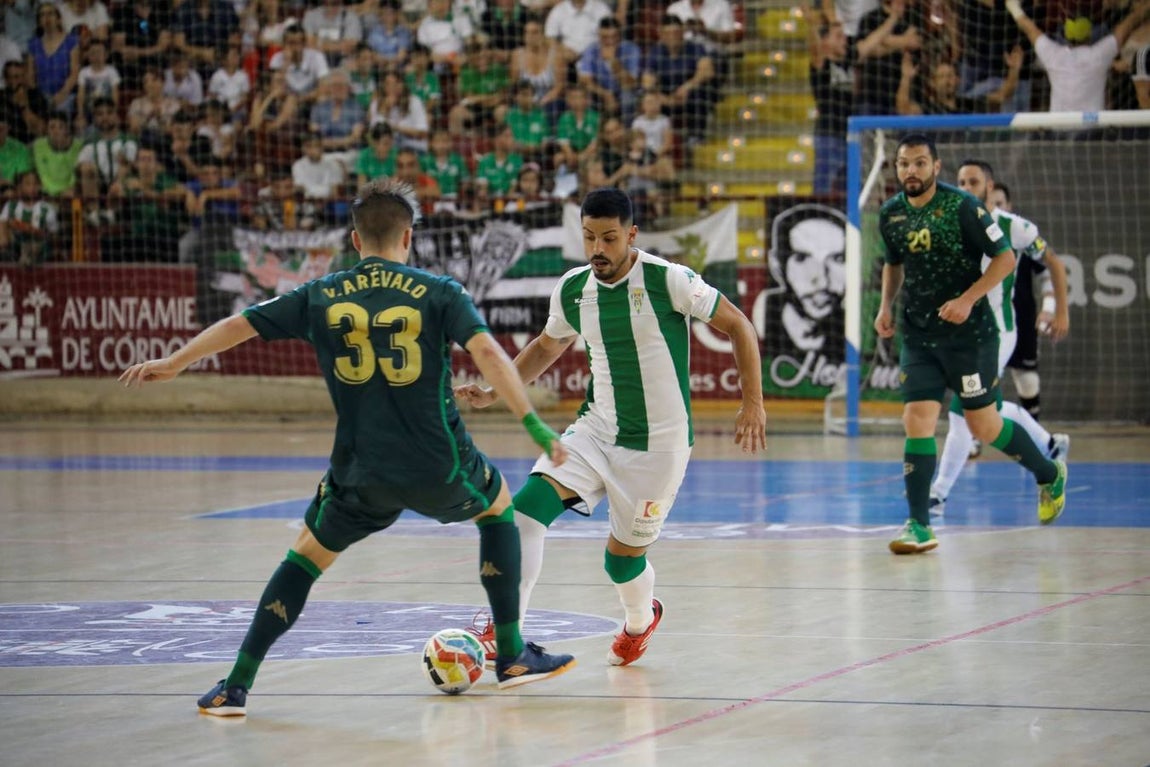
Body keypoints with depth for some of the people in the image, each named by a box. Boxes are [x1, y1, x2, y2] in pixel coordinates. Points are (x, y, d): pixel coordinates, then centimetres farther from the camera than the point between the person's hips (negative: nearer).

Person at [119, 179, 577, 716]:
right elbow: (487, 353, -15)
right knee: (497, 504, 29)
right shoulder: (439, 293, -2)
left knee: (307, 555, 22)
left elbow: (240, 325, 13)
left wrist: (173, 364, 26)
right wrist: (535, 427, -14)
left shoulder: (322, 297, 6)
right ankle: (512, 655, 28)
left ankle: (236, 685, 12)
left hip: (360, 474, 1)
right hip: (438, 469, -1)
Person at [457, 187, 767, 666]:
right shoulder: (573, 289, -1)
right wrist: (493, 393, 8)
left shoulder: (668, 280, -16)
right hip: (596, 429, 4)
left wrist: (752, 404, -11)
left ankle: (641, 619, 42)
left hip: (658, 443, -4)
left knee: (623, 556, 5)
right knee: (527, 509, -18)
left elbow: (737, 326, -7)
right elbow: (547, 346, 19)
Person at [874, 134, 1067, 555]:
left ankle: (1049, 475, 30)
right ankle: (919, 526, -5)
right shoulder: (890, 214, 3)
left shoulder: (962, 207, -13)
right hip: (918, 335, 4)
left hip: (969, 333, -4)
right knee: (917, 421, -8)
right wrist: (886, 304, 5)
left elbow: (1005, 257, -10)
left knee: (983, 426, 3)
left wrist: (968, 300, -20)